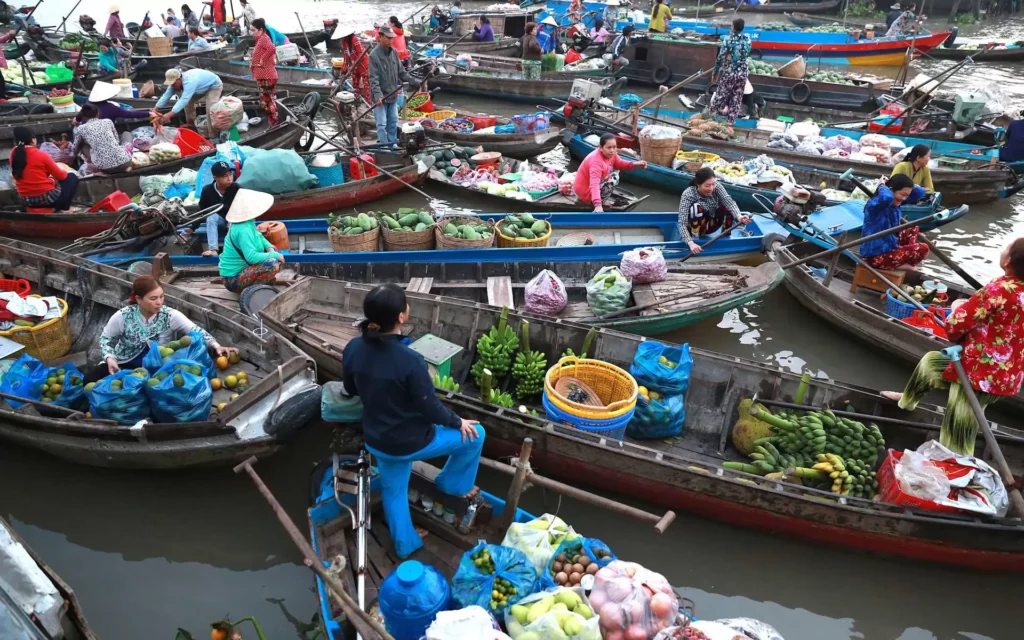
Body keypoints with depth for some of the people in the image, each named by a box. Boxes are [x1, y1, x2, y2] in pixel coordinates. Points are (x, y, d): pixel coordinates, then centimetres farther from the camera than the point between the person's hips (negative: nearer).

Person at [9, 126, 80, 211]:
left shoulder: (14, 154, 1)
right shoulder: (40, 155, -14)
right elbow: (60, 175, -3)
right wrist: (66, 172, 17)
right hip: (46, 197, -7)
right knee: (72, 177, 16)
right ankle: (63, 208, 9)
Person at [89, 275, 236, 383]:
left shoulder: (170, 316, -16)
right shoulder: (122, 316, -15)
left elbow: (196, 331, -18)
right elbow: (106, 339, 1)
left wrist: (216, 346, -35)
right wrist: (110, 358, -18)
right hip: (126, 365, 0)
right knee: (91, 378, -20)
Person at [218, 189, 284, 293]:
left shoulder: (248, 223, 1)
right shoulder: (243, 230, -26)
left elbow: (258, 236, 19)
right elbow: (252, 257, -34)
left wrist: (270, 248, -1)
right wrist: (275, 255, -21)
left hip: (240, 268, 10)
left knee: (274, 250, 18)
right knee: (272, 263, -29)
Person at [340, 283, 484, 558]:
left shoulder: (353, 348, -14)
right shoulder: (410, 360, -33)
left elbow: (350, 389, 5)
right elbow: (430, 409, -22)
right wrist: (458, 422, -2)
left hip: (376, 441, 6)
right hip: (411, 443, -6)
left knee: (393, 490, 30)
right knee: (475, 434, 15)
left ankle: (405, 544, 49)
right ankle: (454, 485, 36)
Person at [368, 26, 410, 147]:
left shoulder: (394, 52, 4)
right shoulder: (374, 55, -16)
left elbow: (401, 71, 13)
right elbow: (373, 78, -21)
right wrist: (378, 95, -30)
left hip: (392, 95, 7)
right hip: (380, 97, -7)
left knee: (393, 122, 15)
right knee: (382, 124, -2)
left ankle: (393, 144, 27)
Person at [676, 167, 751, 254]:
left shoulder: (716, 186, -18)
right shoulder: (688, 195, -30)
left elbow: (729, 201, -31)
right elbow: (682, 223, -36)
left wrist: (739, 216, -52)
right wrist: (690, 243, -51)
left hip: (711, 224, 4)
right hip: (695, 227, -4)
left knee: (727, 206, -22)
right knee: (696, 207, -33)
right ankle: (694, 240, -20)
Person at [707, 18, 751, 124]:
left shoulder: (728, 39, -10)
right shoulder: (747, 39, 2)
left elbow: (721, 56, -11)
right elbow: (747, 55, 12)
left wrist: (715, 71, -3)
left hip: (728, 72, -3)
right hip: (742, 73, 3)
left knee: (720, 95, 5)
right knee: (737, 98, 9)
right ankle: (731, 120, 11)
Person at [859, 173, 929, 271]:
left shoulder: (896, 202, 4)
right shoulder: (875, 204, -23)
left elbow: (920, 192, 6)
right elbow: (887, 197, -46)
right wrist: (882, 187, -22)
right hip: (875, 256, -10)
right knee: (923, 249, -9)